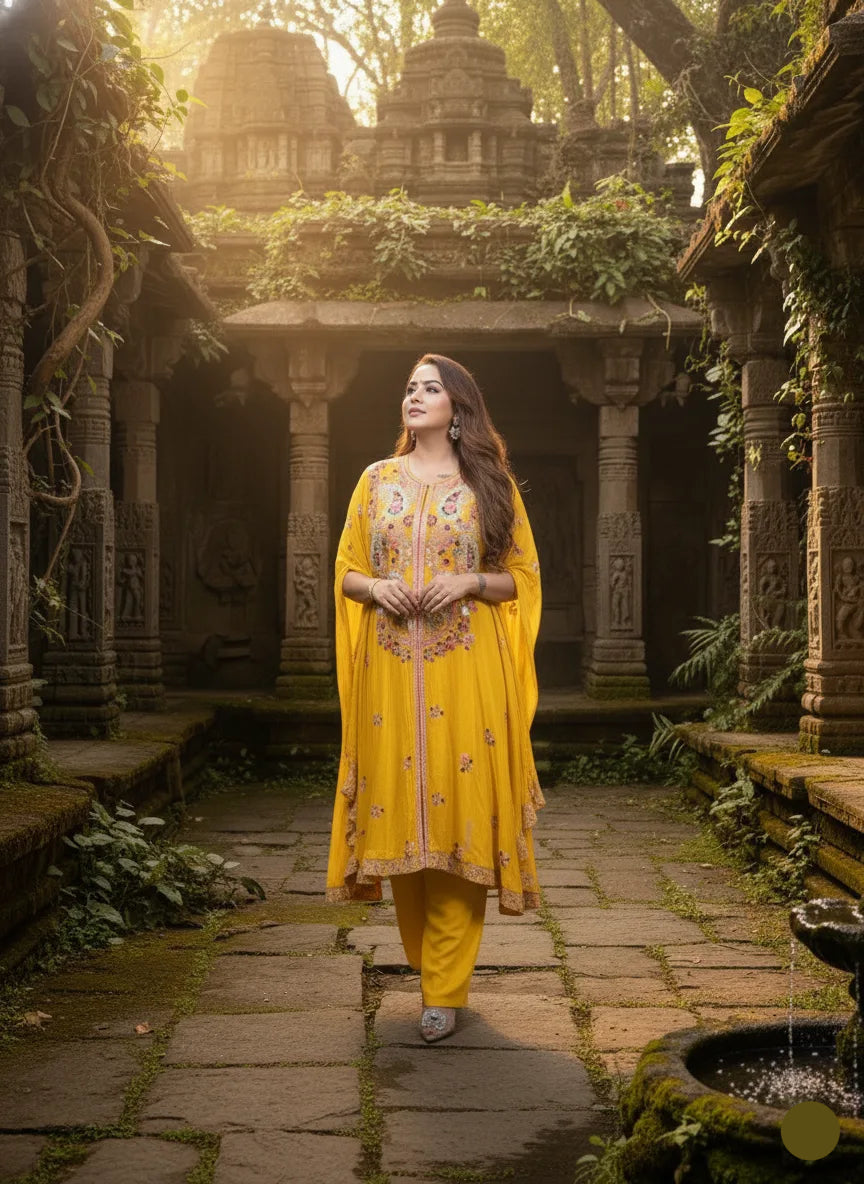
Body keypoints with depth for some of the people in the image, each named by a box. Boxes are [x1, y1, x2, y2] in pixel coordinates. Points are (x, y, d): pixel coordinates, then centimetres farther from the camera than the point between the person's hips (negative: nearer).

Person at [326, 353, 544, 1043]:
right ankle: (425, 956, 23)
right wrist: (375, 587, -7)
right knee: (398, 806, 3)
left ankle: (445, 988, 1)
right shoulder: (377, 481, 13)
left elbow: (523, 576, 7)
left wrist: (471, 581, -12)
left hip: (466, 672, -2)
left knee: (459, 809, -5)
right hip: (390, 669, 3)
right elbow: (346, 571, 14)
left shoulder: (490, 484, 7)